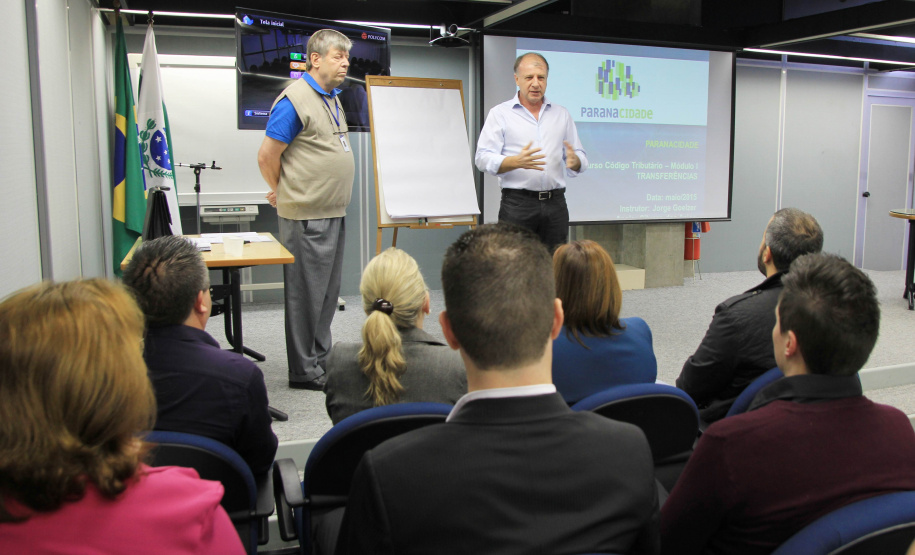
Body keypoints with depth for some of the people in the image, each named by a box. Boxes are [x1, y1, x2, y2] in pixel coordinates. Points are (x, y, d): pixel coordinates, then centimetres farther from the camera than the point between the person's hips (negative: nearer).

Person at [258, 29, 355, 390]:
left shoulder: (332, 98, 15)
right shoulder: (294, 100, -13)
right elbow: (267, 156, -13)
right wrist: (282, 192, 3)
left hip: (333, 213, 9)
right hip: (306, 216, -9)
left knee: (327, 292, 15)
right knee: (306, 293, -1)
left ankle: (321, 361, 27)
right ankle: (304, 372, 9)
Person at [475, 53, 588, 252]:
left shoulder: (562, 114, 17)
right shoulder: (500, 113, 6)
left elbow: (581, 159, 15)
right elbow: (483, 159, -4)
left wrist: (574, 161, -10)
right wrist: (517, 162, -21)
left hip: (555, 204, 3)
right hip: (517, 203, -3)